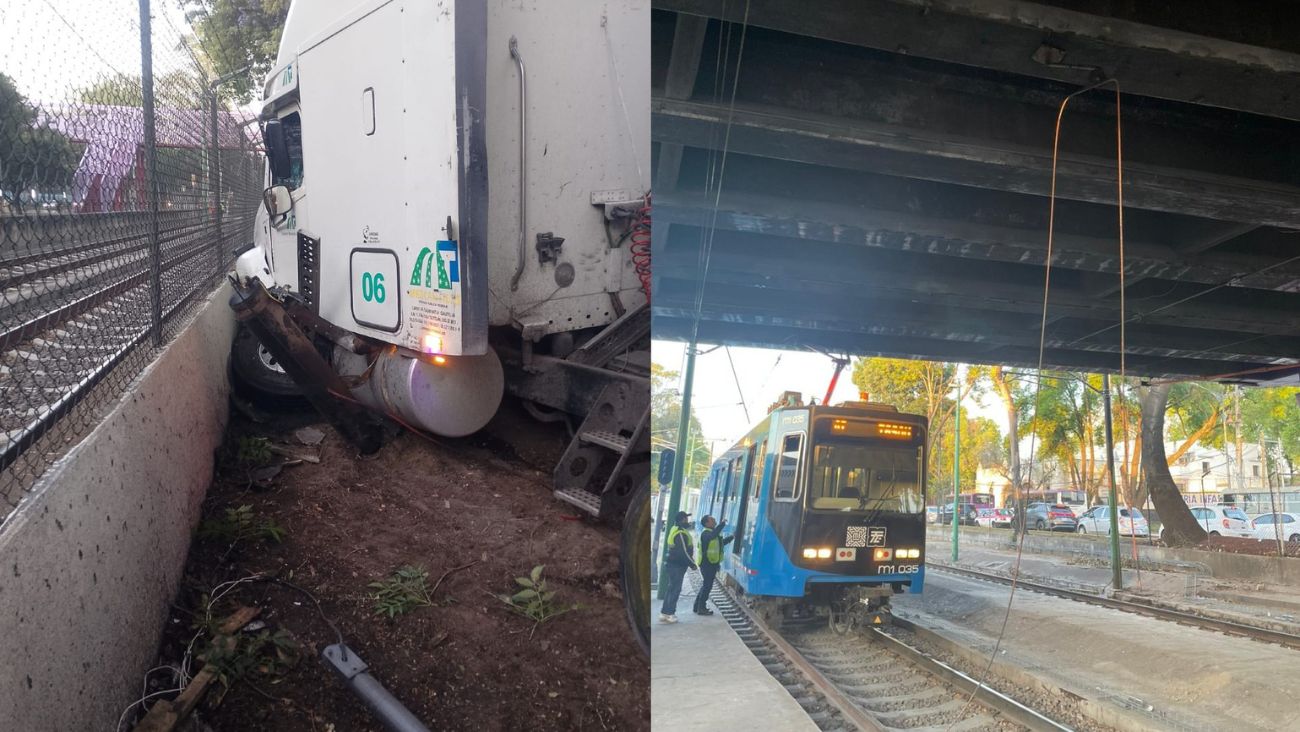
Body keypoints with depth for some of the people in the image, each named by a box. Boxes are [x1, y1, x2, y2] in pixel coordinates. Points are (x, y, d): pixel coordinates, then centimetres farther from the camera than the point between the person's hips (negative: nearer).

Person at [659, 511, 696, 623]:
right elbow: (684, 552, -22)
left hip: (673, 563, 10)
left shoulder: (675, 529, 8)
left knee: (671, 588, 16)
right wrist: (692, 564, -13)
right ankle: (668, 614, 1)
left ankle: (665, 612, 21)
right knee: (675, 589, -3)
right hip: (677, 565, -10)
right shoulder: (681, 534, -22)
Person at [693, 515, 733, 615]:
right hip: (707, 563, -10)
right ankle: (701, 608, -1)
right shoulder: (706, 533, -16)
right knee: (707, 585, -6)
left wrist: (732, 537, 20)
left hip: (711, 563, 10)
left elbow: (722, 542, 29)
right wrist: (722, 524, -36)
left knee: (706, 585, 16)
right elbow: (713, 535, -40)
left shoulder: (711, 533, 17)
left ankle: (698, 606, 24)